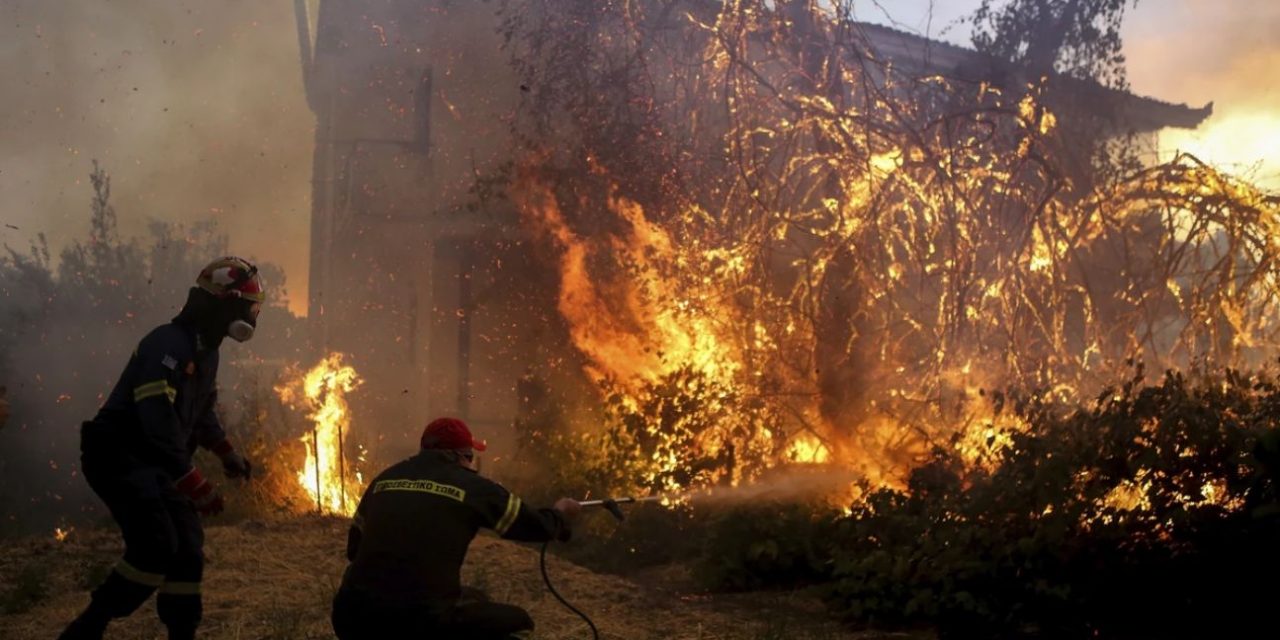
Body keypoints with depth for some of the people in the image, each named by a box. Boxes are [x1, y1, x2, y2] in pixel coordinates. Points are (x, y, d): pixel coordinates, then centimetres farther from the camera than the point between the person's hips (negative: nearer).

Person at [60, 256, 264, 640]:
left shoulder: (204, 350, 12)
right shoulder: (168, 344, -20)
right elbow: (158, 421, -29)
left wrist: (227, 453, 17)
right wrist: (195, 485, -29)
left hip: (155, 464, 10)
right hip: (119, 457, -10)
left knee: (188, 551, 7)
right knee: (157, 546, -23)